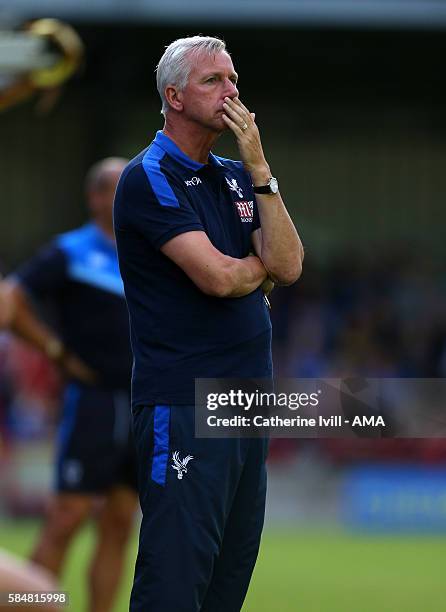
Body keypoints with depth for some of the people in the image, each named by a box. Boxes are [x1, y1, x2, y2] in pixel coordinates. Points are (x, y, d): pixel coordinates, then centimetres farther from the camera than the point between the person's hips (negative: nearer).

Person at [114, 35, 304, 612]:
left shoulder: (235, 177, 15)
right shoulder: (149, 179, -9)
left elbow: (289, 266, 0)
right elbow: (218, 278, -18)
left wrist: (259, 169, -6)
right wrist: (264, 264, 4)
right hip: (184, 406, -8)